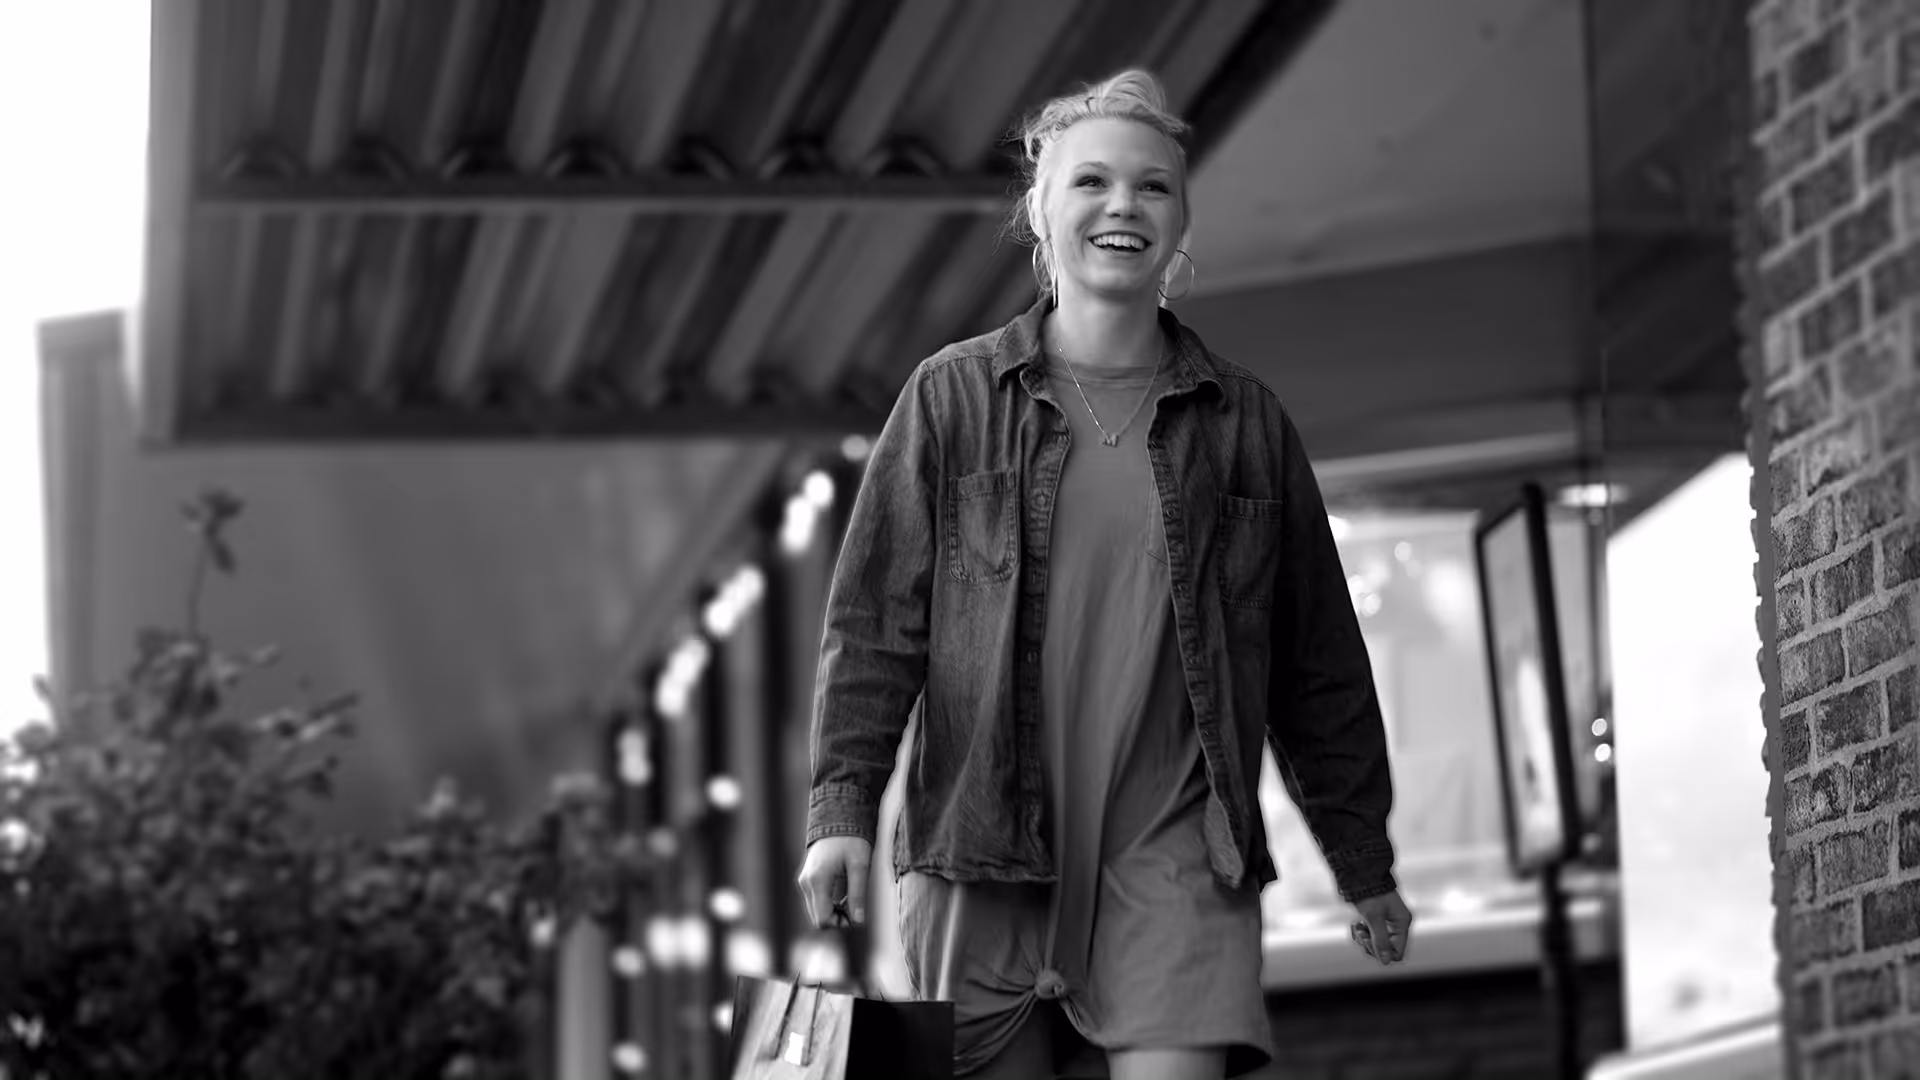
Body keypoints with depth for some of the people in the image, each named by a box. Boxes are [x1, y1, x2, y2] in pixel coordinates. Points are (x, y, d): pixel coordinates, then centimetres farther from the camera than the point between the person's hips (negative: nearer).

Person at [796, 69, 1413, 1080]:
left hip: (1174, 852, 0)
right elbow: (874, 620, 3)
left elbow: (1319, 665, 15)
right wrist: (842, 805, -8)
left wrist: (1363, 864, 18)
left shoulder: (1246, 421, 10)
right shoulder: (952, 396, 6)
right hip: (984, 847, 0)